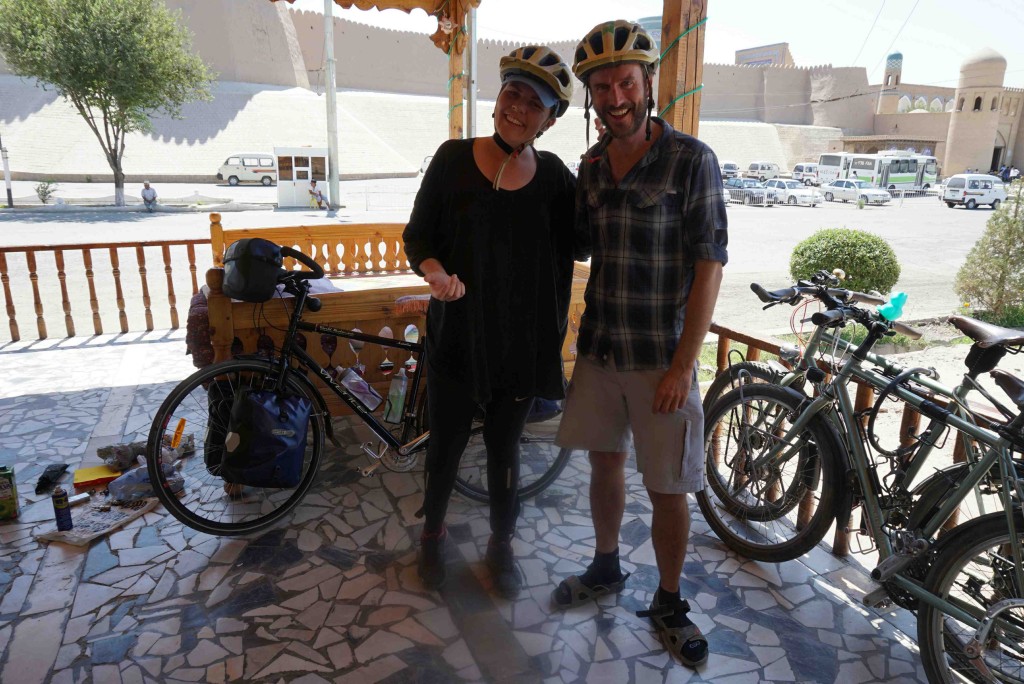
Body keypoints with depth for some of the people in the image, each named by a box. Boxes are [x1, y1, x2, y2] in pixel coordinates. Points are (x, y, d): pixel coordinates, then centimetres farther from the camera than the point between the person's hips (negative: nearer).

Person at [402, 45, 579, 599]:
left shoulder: (554, 176, 0)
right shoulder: (454, 159, -5)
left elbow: (584, 240, -5)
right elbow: (418, 237, -3)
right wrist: (435, 272, -23)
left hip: (521, 341, 1)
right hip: (456, 337, -1)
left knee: (504, 450, 15)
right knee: (445, 446, 13)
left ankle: (501, 547, 37)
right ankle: (432, 534, 40)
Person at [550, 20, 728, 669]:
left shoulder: (691, 159, -10)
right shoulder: (592, 164, 7)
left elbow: (709, 265, -12)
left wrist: (683, 365, -16)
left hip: (661, 357, -5)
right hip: (600, 347, 5)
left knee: (668, 488, 4)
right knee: (606, 462, 17)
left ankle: (669, 603, 27)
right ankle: (606, 568, 40)